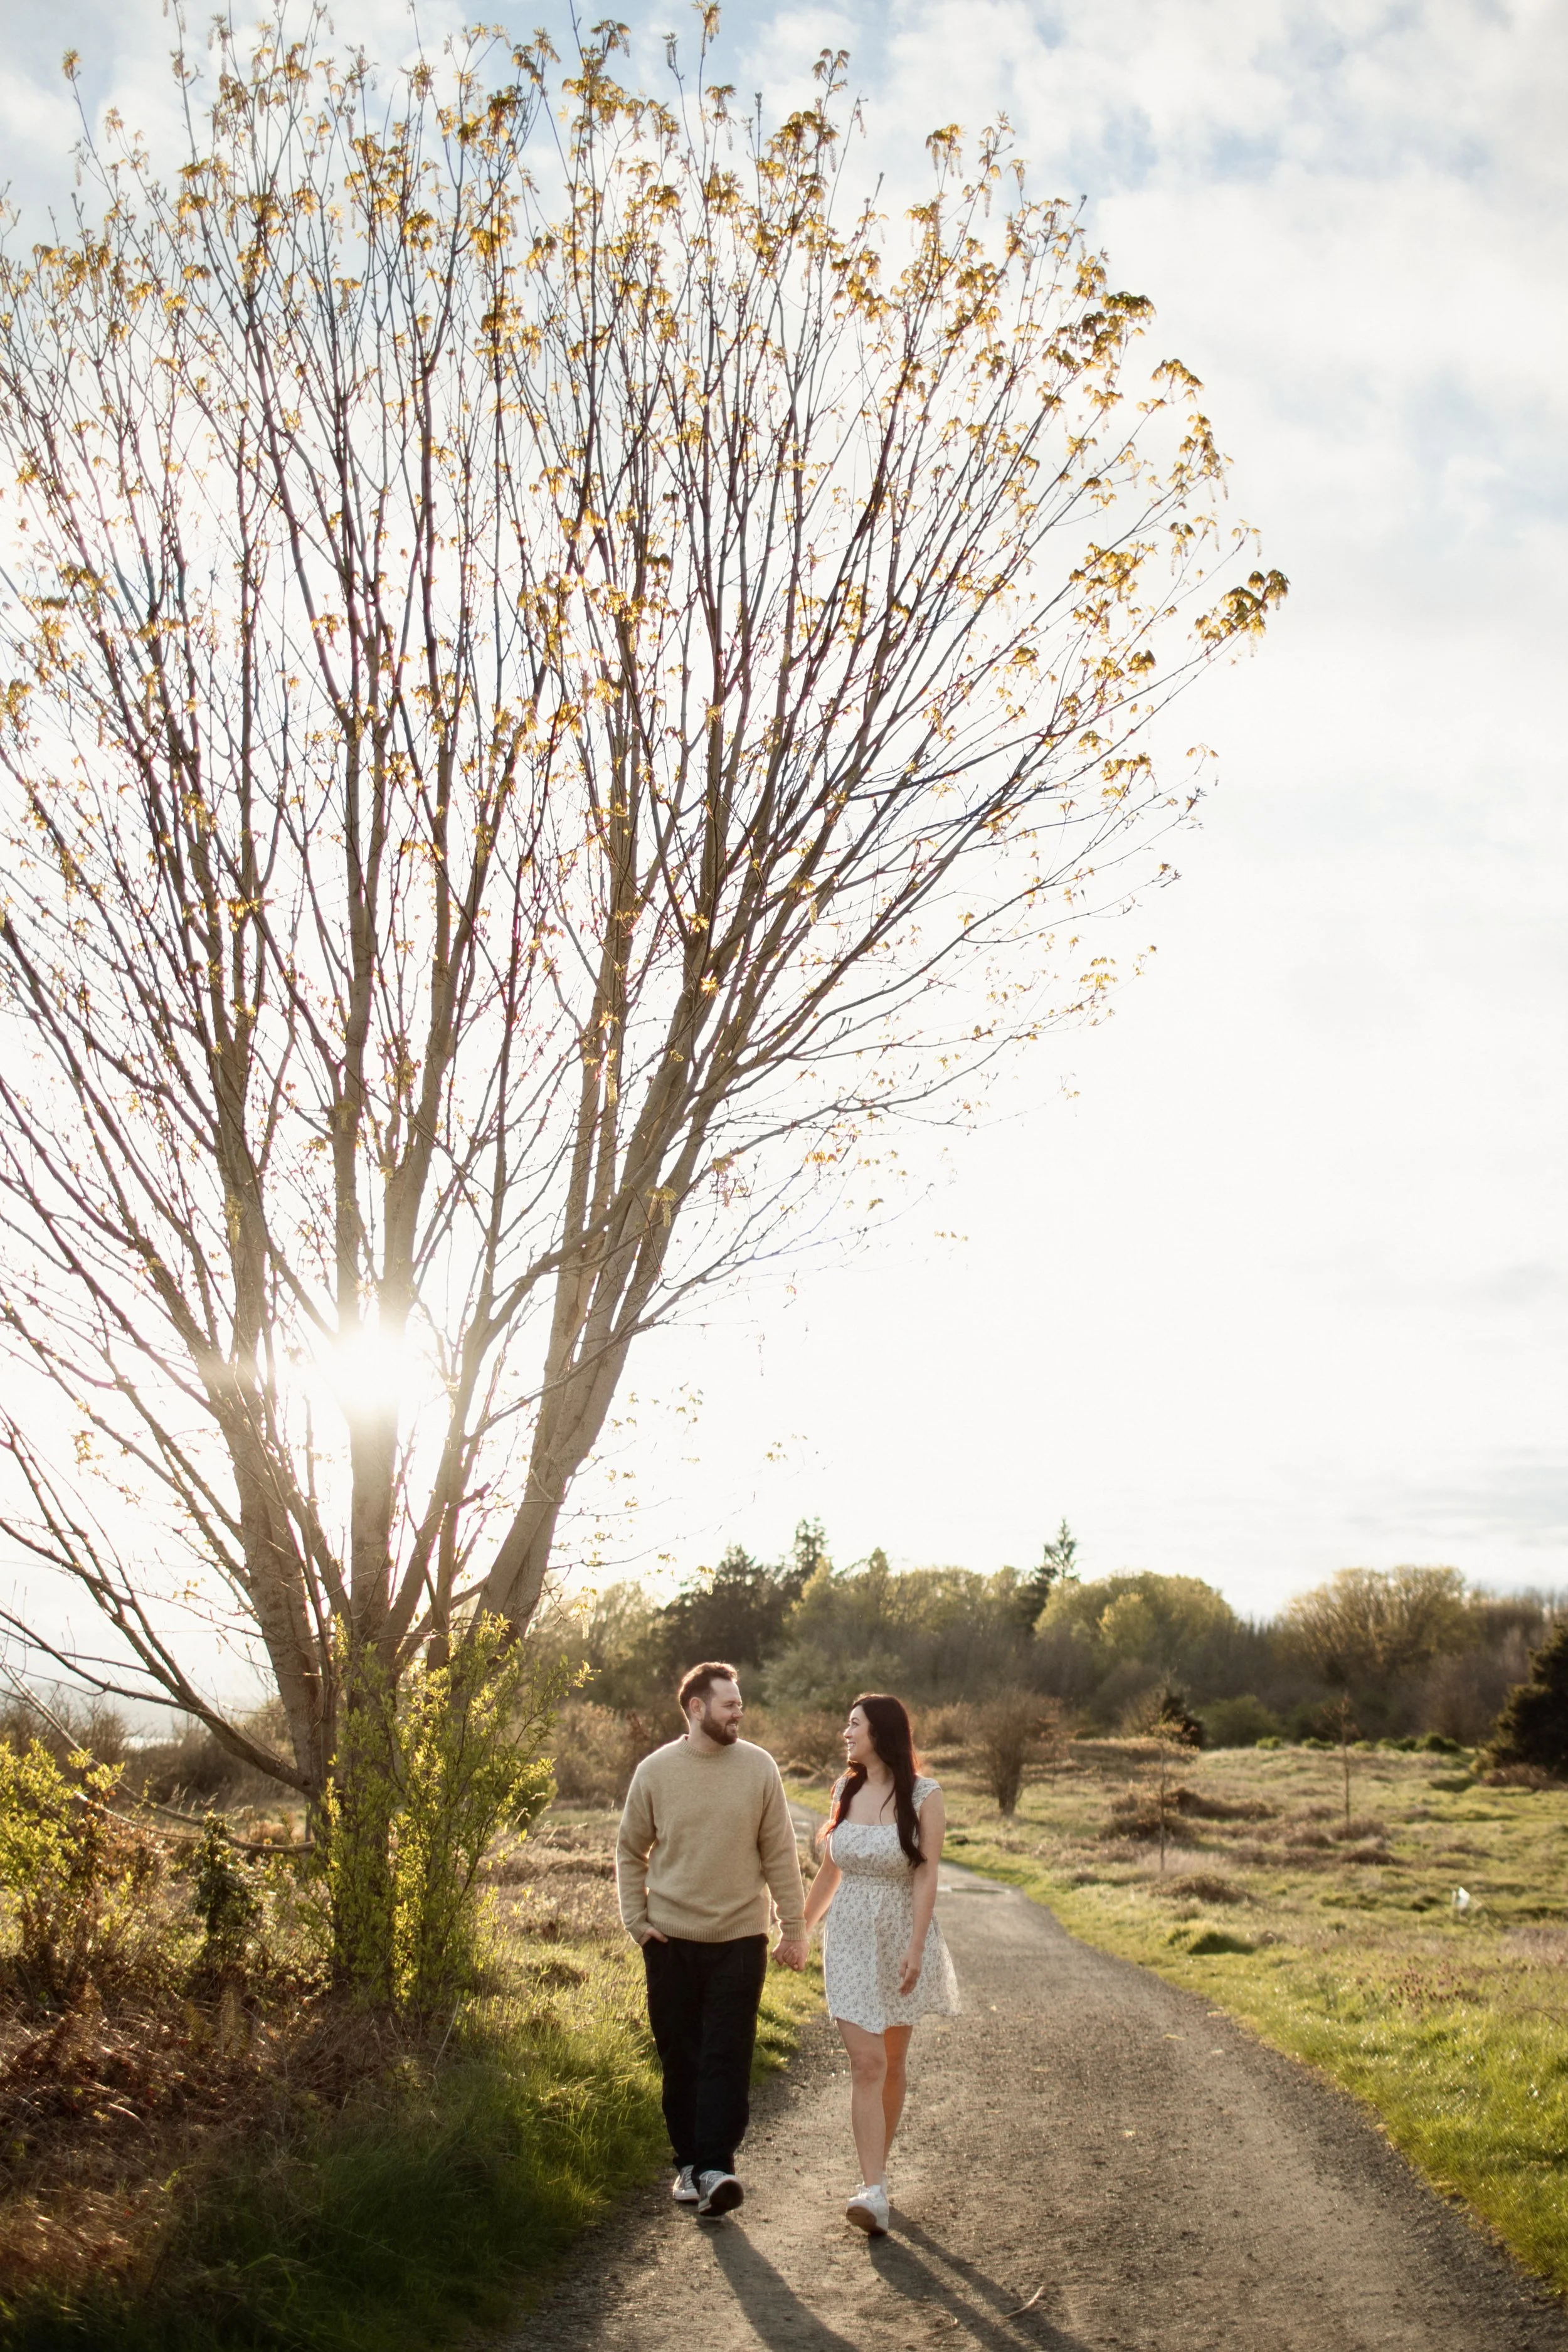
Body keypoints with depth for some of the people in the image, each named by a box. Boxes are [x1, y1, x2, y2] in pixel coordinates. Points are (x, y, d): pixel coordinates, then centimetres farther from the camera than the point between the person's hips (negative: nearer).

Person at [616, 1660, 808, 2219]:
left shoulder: (758, 1768, -2)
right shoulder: (655, 1771, -1)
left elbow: (779, 1854, 3)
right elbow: (630, 1851, 9)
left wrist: (794, 1927, 3)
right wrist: (636, 1919, 1)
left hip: (739, 1938, -1)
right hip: (671, 1939, 1)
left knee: (727, 2058, -6)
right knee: (679, 2057, 8)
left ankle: (716, 2167, -3)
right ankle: (688, 2161, 22)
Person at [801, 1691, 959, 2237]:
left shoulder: (923, 1797, -8)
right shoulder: (845, 1791, 4)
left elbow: (927, 1876, -13)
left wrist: (915, 1948, -20)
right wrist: (801, 1928, 19)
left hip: (901, 1939, -2)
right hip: (849, 1940, 2)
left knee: (892, 2063, 11)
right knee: (866, 2064, -8)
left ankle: (877, 2171, 27)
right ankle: (874, 2193, -11)